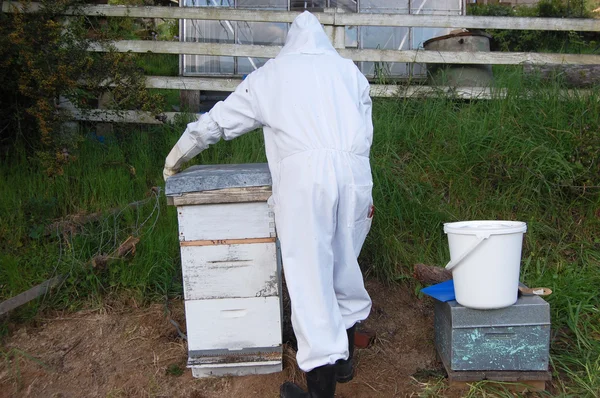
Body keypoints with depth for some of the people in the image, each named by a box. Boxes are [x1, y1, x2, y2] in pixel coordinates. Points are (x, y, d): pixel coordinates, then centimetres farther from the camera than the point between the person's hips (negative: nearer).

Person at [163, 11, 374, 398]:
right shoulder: (348, 69, 23)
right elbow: (365, 133, 17)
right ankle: (343, 357, 32)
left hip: (303, 173, -3)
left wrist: (176, 157, 36)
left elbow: (217, 121, 23)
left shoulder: (271, 73, 18)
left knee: (310, 278, 0)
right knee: (344, 266, 18)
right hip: (354, 172, 4)